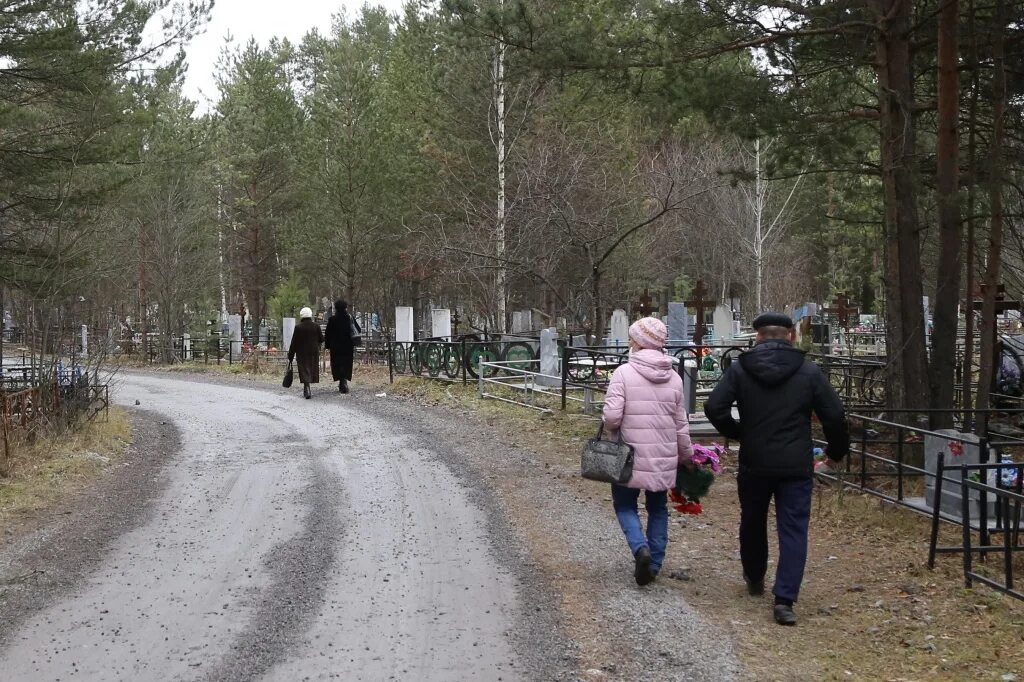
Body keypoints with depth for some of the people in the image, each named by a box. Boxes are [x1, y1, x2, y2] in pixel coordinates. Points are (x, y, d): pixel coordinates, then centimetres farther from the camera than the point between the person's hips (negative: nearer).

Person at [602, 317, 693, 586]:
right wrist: (686, 454, 20)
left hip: (631, 455, -4)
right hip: (664, 457, 4)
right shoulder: (673, 378, 2)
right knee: (658, 508, 19)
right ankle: (654, 562, 17)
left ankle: (640, 548, -11)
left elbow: (612, 415, -19)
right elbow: (681, 424, 8)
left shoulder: (624, 373, -14)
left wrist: (613, 429, 4)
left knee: (624, 504, 12)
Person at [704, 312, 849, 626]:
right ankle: (784, 599, -8)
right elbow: (834, 416, -3)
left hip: (754, 464, 1)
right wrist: (838, 449, 14)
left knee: (752, 523, 22)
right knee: (793, 530, 1)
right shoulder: (809, 371, -3)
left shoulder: (739, 369, -3)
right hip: (796, 467, -1)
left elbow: (714, 407, -11)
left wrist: (737, 433, 6)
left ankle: (754, 579, 40)